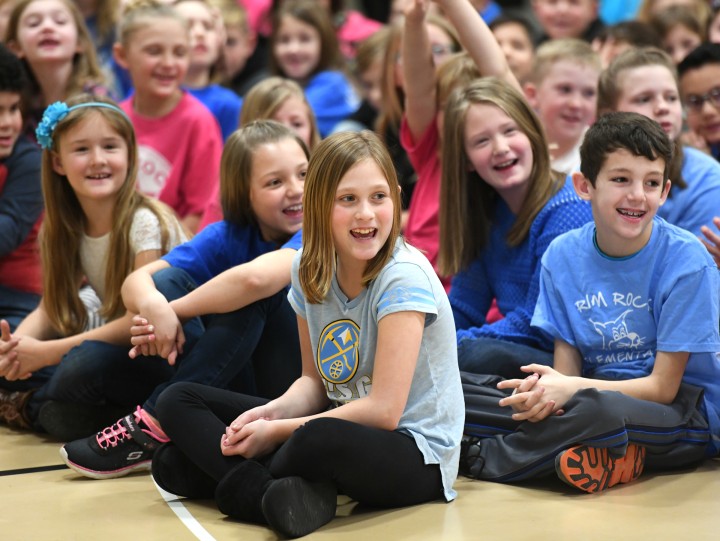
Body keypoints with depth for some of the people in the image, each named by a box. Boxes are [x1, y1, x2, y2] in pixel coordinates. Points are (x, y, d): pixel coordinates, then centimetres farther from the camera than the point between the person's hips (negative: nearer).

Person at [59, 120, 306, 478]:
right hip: (235, 387, 5)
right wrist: (155, 305, -34)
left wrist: (175, 310, -24)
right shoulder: (228, 236, 1)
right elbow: (137, 280, -10)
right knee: (168, 280, -10)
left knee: (254, 292, -29)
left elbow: (255, 277, -37)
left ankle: (154, 425, -25)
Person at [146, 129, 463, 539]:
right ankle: (266, 491, -22)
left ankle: (239, 483, -12)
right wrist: (271, 413, -11)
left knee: (322, 440, -42)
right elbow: (315, 382, 11)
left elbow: (383, 411, -22)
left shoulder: (404, 277, -19)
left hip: (415, 454, -7)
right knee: (179, 401, 2)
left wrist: (277, 432, -17)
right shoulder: (311, 272, 1)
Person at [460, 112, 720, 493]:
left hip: (683, 415, -4)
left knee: (599, 408, -39)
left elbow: (663, 387, -11)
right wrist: (547, 391, -23)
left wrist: (570, 389, -23)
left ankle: (477, 456, -16)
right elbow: (567, 370, 1)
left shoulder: (686, 260, -13)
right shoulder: (562, 255, 1)